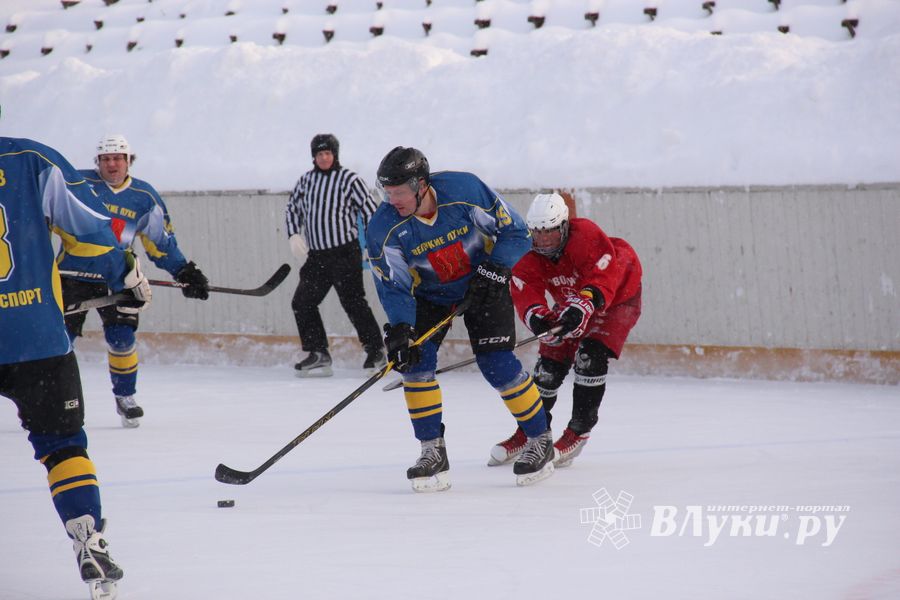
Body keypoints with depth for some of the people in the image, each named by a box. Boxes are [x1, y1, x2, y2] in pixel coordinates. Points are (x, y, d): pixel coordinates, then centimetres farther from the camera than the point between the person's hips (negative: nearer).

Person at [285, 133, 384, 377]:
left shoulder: (349, 179, -4)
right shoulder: (306, 181, 11)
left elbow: (370, 211, -4)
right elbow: (293, 208, 21)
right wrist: (294, 236, 5)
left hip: (345, 252, -6)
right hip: (316, 255, 6)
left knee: (353, 302, -10)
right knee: (302, 302, 0)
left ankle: (375, 351, 0)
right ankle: (318, 355, 7)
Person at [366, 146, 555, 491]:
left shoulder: (466, 190, -27)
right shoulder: (384, 229, -21)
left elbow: (515, 233, -16)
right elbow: (393, 286, -18)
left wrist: (494, 269, -28)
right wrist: (400, 329, -32)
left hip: (483, 286, -3)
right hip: (429, 294, 3)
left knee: (497, 364, -13)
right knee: (415, 358, -15)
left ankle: (540, 440, 4)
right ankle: (433, 453, -6)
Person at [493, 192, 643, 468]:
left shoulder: (587, 236, -36)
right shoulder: (528, 255, -20)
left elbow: (604, 280, -45)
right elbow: (525, 292, -32)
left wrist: (582, 307, -62)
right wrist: (536, 315, -54)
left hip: (618, 296, -5)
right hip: (570, 302, 5)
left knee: (590, 356, -23)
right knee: (550, 361, 0)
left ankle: (578, 432, -12)